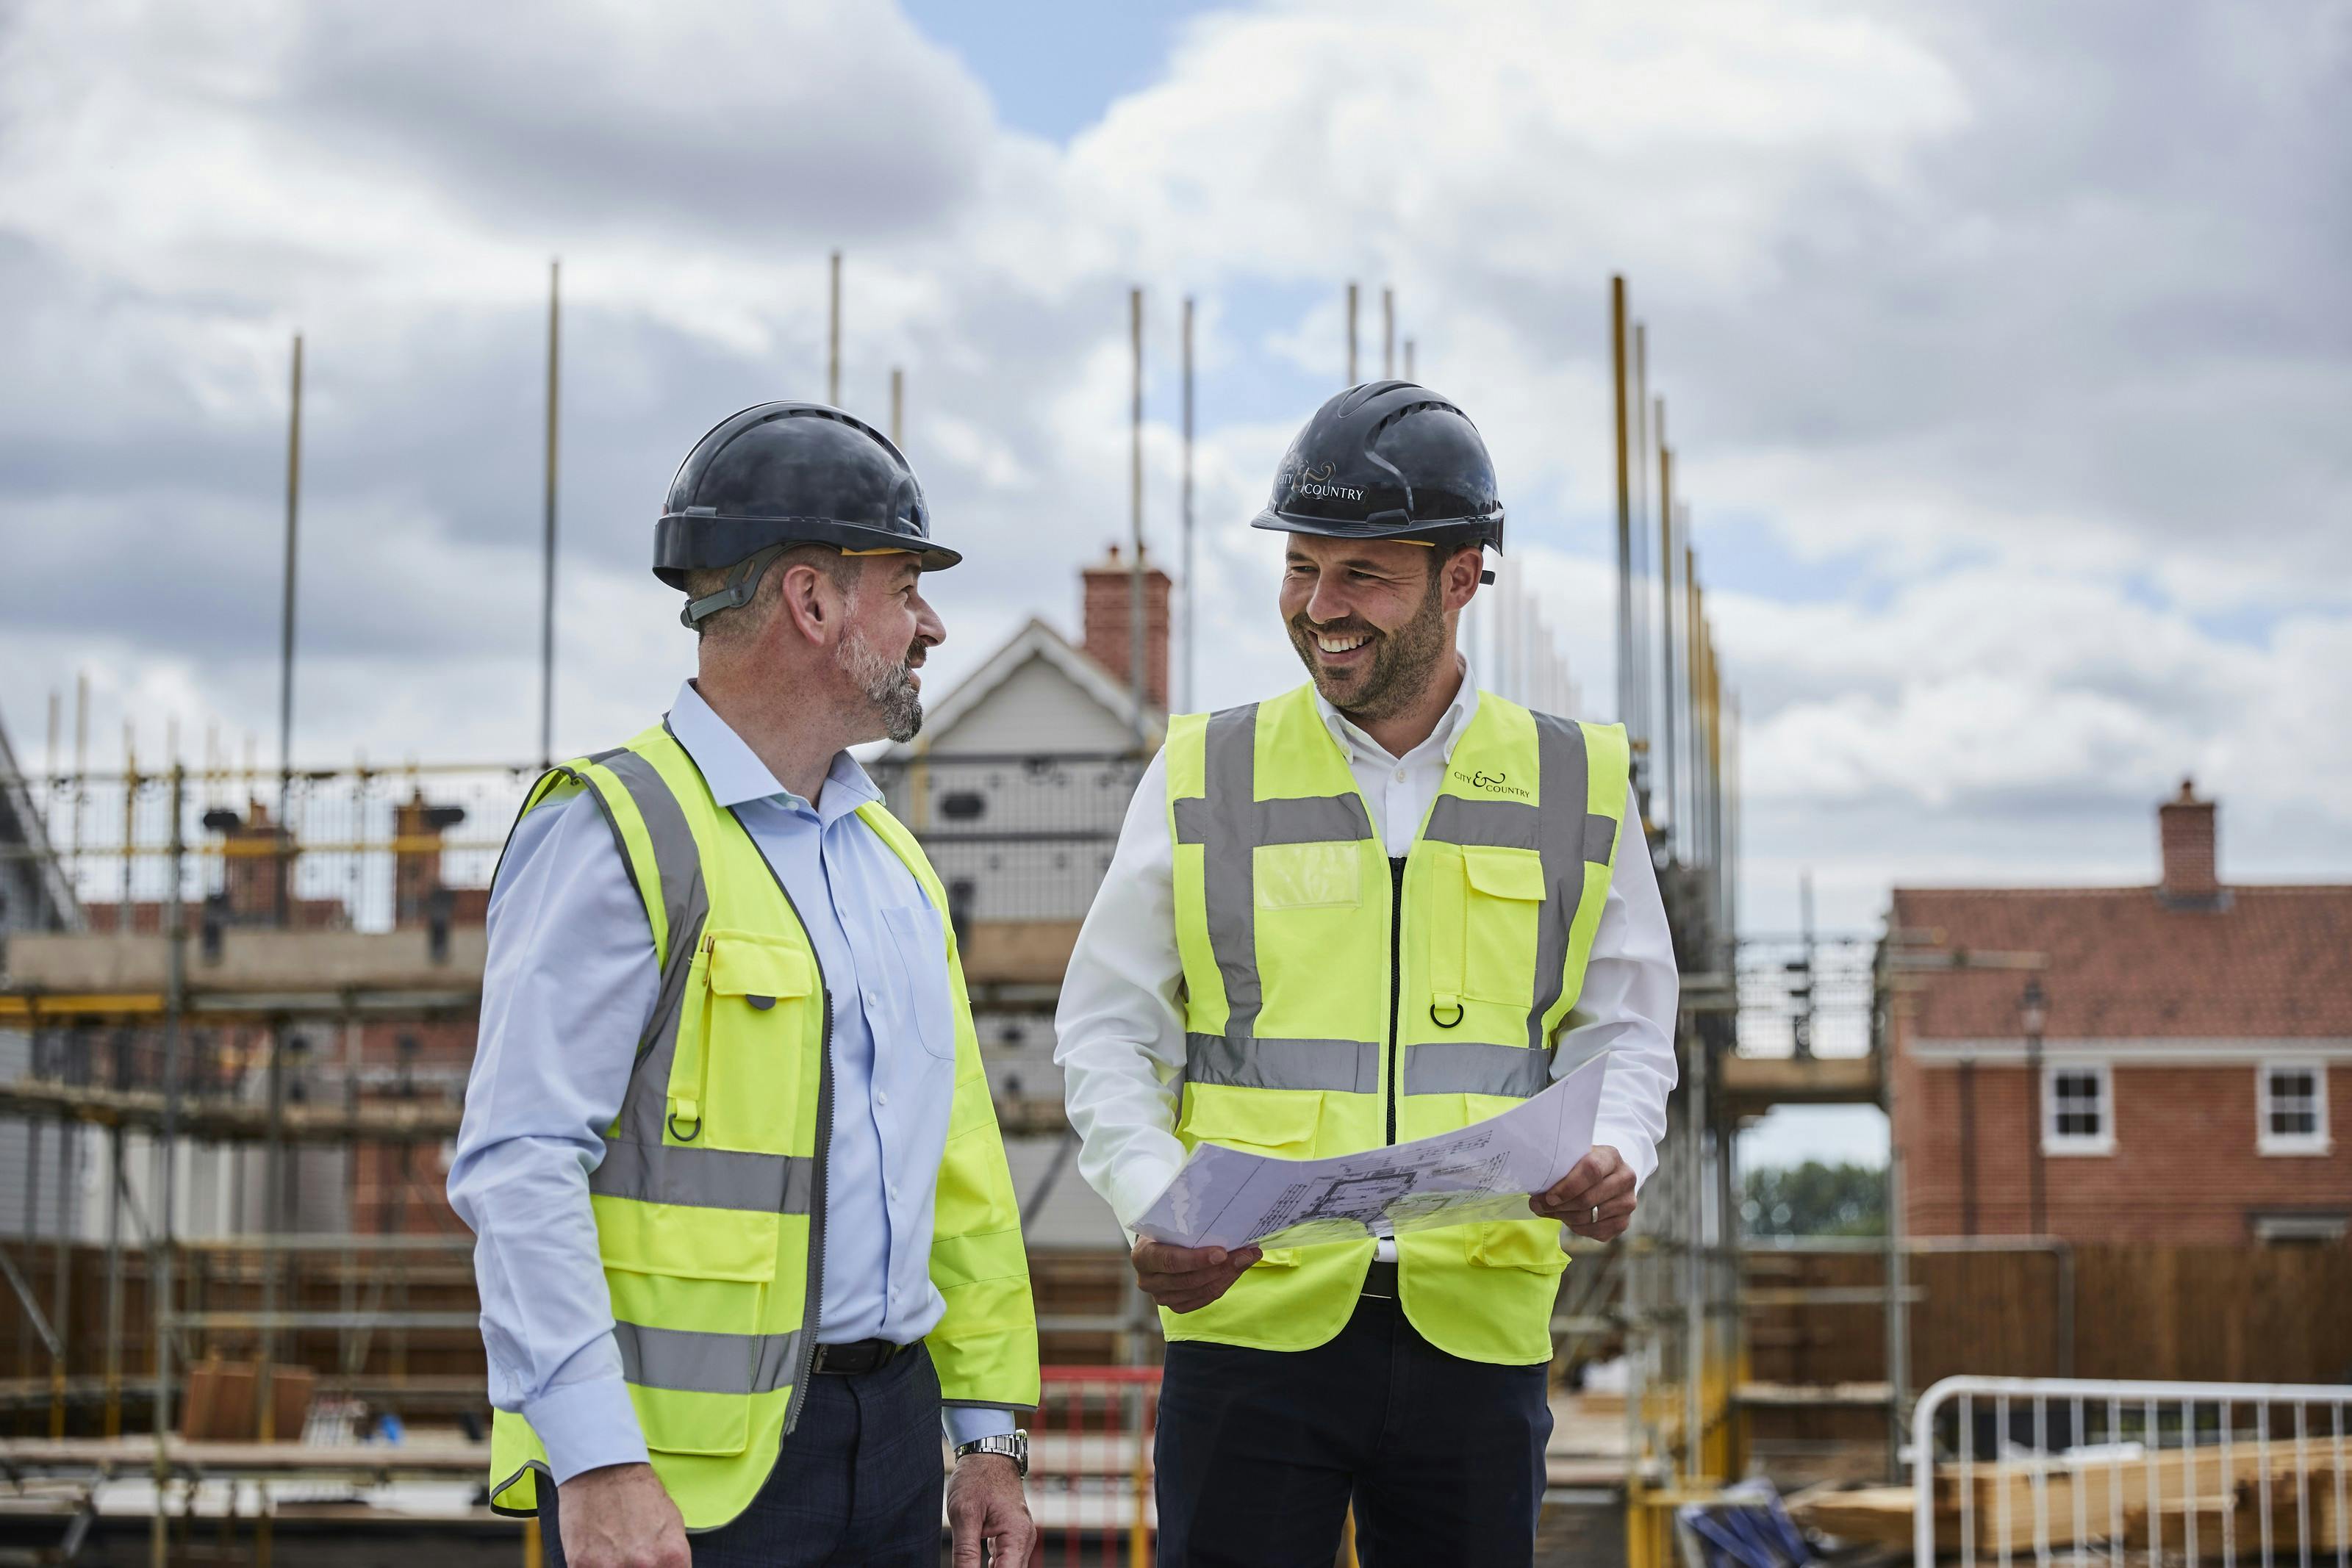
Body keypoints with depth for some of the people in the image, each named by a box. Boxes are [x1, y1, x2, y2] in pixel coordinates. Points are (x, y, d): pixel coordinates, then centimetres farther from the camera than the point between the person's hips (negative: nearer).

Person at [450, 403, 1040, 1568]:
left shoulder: (890, 857, 16)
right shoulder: (615, 836, -9)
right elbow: (519, 1167, -16)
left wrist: (990, 1428, 14)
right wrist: (598, 1467, -22)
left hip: (891, 1427, 7)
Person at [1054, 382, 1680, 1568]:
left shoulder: (1578, 788, 7)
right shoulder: (1201, 776, 5)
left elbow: (1623, 1034, 13)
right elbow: (1106, 1031, 7)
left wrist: (1610, 1158, -9)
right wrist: (1154, 1202, -11)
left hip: (1477, 1330, 1)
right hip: (1249, 1323, -1)